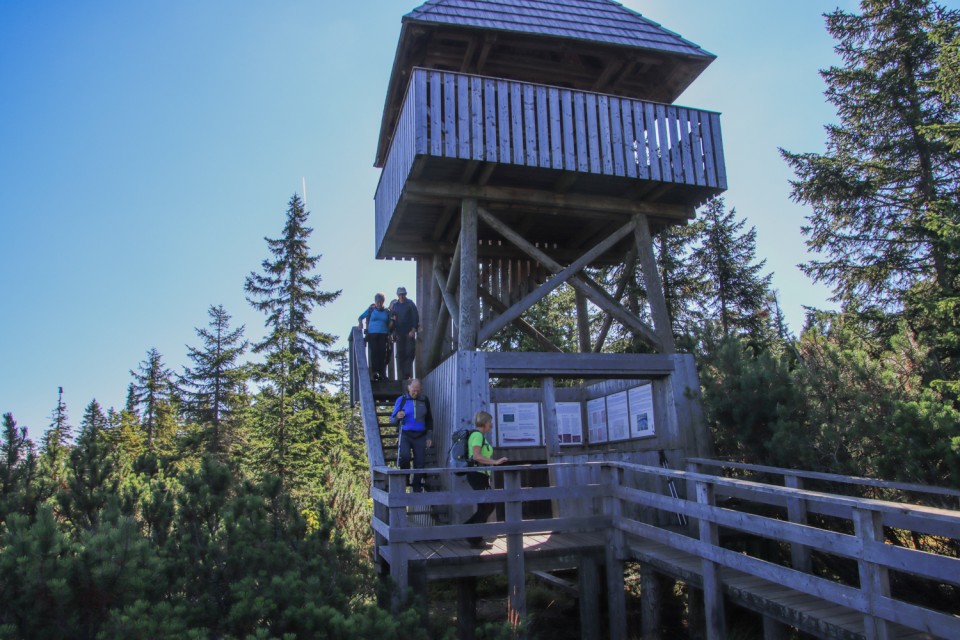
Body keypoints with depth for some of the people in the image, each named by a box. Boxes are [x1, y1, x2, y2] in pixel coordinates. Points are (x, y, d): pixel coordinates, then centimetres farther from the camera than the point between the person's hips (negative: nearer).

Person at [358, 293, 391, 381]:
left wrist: (389, 334, 1)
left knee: (382, 353, -7)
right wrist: (361, 323, -7)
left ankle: (382, 373, -6)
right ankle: (375, 373, -9)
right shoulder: (371, 310, 9)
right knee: (374, 352, -9)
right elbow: (360, 317, 15)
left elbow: (389, 324, 17)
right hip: (372, 334, -1)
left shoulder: (387, 311, 12)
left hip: (383, 335, 1)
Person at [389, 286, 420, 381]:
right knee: (400, 354, 1)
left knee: (410, 352, -9)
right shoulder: (394, 305, 9)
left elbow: (416, 317, -2)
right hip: (399, 333, 2)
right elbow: (391, 319, 11)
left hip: (410, 332, -2)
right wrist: (393, 332, 4)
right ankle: (402, 375, 5)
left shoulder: (410, 304, 3)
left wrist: (413, 330, -11)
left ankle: (407, 373, -2)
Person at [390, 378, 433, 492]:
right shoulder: (401, 400, 3)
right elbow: (392, 417, 5)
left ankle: (417, 489, 16)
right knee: (404, 456, -25)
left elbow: (429, 419, 15)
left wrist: (429, 436, 9)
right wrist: (397, 416, -19)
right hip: (405, 435, -2)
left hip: (420, 436, 2)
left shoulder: (424, 400, 8)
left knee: (420, 462, 1)